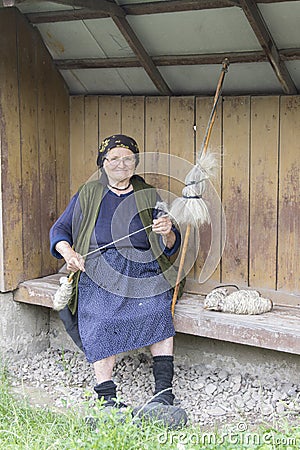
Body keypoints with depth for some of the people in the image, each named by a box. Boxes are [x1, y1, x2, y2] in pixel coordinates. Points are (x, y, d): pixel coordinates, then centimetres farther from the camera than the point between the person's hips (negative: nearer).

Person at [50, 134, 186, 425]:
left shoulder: (148, 196, 19)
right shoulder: (88, 195, 18)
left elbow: (169, 248, 15)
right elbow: (59, 230, 17)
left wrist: (168, 233, -10)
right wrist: (68, 252, -5)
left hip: (142, 267, 1)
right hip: (99, 268, 0)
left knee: (157, 311, -29)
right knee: (100, 320, -29)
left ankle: (164, 390, -30)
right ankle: (106, 396, -29)